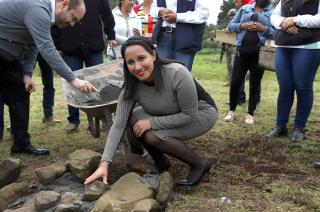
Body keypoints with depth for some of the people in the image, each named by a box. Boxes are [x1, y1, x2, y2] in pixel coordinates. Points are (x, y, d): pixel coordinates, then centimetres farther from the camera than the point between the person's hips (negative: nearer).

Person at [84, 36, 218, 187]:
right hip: (171, 115, 5)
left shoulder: (178, 74, -34)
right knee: (133, 120, -17)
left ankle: (200, 164, -5)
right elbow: (118, 125, -20)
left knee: (152, 135, -26)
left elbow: (190, 115, -26)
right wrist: (104, 164, -27)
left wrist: (152, 122, -27)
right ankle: (160, 162, 5)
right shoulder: (131, 87, -19)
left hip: (201, 113, -5)